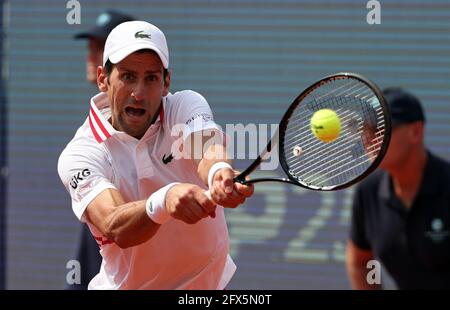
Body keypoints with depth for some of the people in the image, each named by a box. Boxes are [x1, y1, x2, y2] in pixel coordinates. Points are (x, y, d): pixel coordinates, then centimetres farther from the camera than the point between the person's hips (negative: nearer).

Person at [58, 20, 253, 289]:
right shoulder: (79, 155, -14)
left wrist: (220, 172, -53)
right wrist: (165, 201, -51)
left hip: (211, 281, 3)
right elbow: (115, 228, -31)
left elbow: (209, 148, -30)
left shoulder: (186, 105, -7)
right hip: (129, 286, -3)